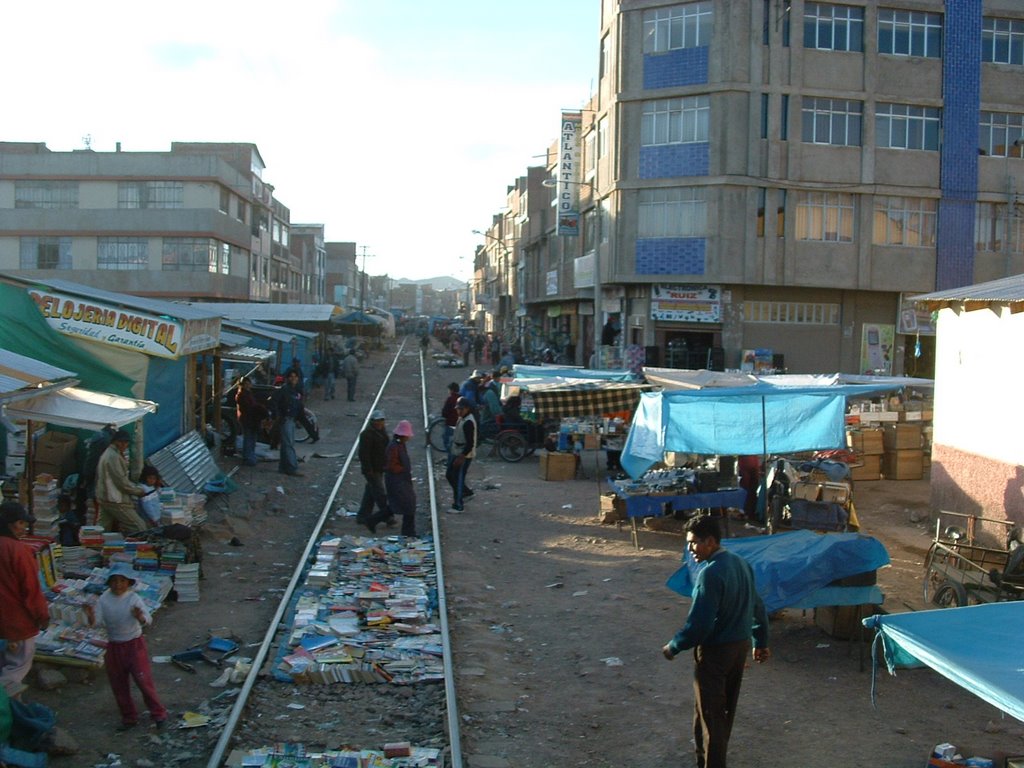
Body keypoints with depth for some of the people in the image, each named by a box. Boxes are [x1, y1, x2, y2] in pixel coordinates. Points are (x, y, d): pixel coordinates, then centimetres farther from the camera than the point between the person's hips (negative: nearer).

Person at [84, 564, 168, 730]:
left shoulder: (133, 598, -14)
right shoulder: (104, 600, -5)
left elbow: (148, 620, -21)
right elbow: (97, 621, -9)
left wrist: (140, 617, -43)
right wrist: (91, 617, -31)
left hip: (134, 645, -4)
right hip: (114, 646, 4)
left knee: (144, 680, -3)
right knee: (119, 685, 13)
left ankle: (158, 714, 12)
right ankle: (129, 718, 29)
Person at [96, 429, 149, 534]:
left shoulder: (106, 454, 18)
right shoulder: (113, 456, -15)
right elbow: (121, 481, -18)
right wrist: (138, 491, -7)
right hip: (116, 501, -11)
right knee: (139, 527, -11)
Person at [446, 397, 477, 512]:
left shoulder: (468, 422, -23)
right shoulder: (461, 418, 8)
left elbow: (470, 443, -25)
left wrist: (461, 457, -26)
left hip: (463, 456, -10)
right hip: (456, 453, 10)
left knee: (458, 480, -1)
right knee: (449, 474, 19)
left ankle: (458, 506, 10)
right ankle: (466, 492, 34)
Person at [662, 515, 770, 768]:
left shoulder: (710, 573, -25)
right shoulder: (742, 563, 3)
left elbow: (699, 623, -26)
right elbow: (757, 606, 13)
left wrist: (673, 646, -11)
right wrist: (761, 642, 23)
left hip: (715, 651, -9)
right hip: (740, 645, 9)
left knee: (710, 712, 3)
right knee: (725, 708, 22)